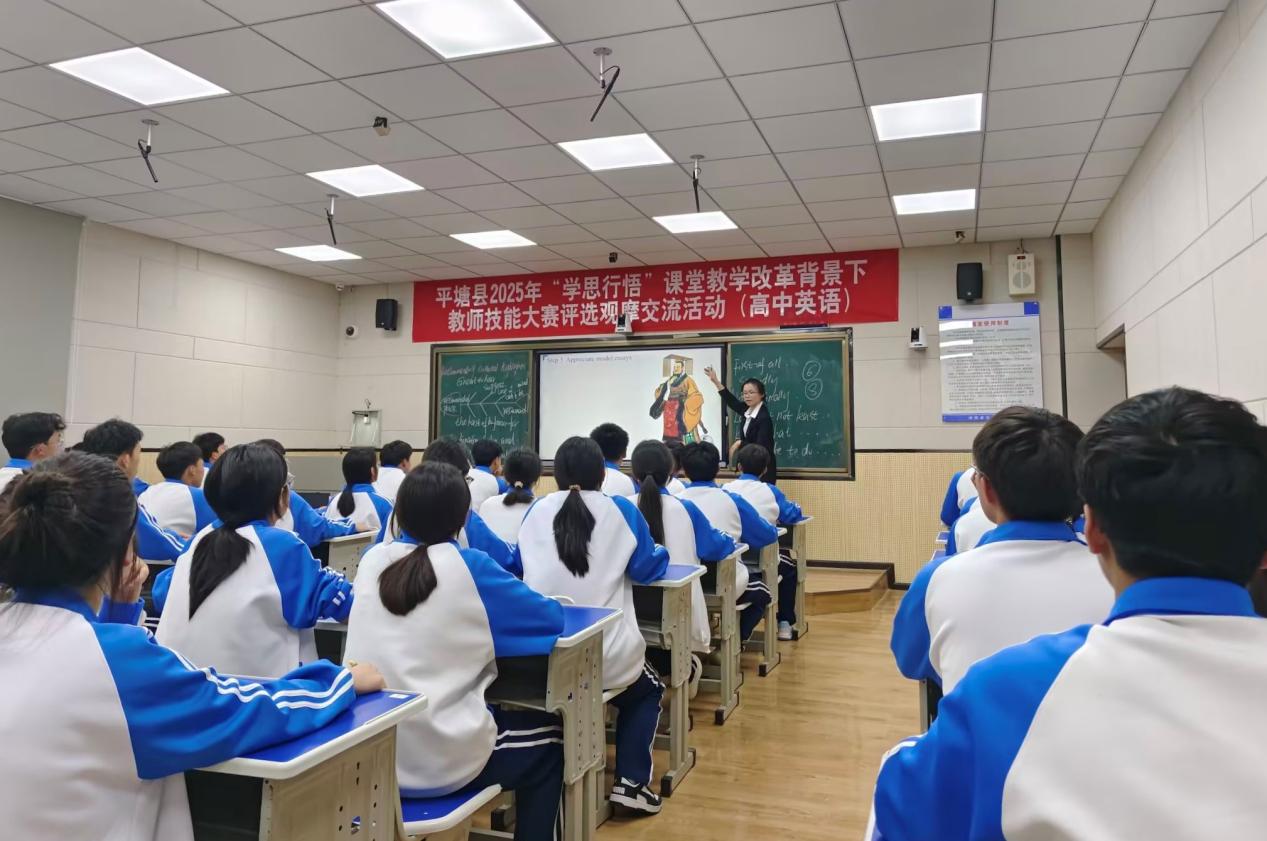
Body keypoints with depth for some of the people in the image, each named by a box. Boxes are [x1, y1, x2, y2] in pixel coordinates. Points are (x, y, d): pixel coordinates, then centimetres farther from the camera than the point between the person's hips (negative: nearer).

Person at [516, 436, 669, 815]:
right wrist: (662, 552, 27)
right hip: (605, 656, -3)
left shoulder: (537, 511, 7)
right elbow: (648, 568, 6)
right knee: (648, 691, 29)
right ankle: (631, 781, 16)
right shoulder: (621, 510, 0)